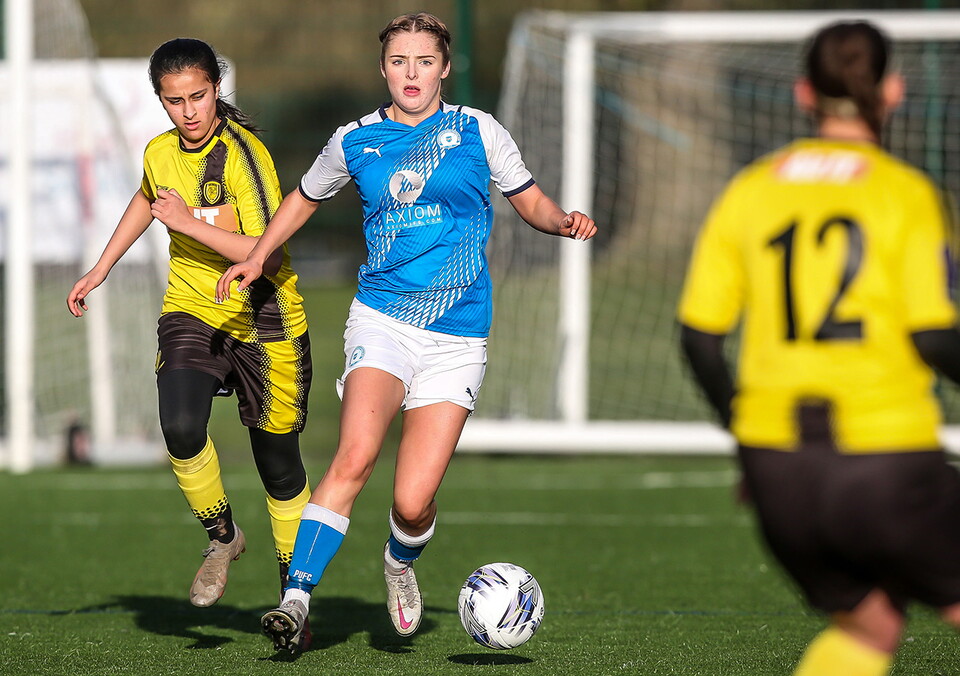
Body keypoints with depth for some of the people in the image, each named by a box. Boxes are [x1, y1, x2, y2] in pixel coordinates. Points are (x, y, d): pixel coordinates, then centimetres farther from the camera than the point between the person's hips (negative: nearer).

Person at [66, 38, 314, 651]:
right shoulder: (160, 153, 1)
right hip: (190, 312, 4)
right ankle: (223, 538, 3)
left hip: (263, 322, -4)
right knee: (181, 428, -23)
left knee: (279, 463, 2)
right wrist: (101, 270, 26)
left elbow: (267, 255, -25)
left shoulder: (245, 154, -18)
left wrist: (189, 223, -26)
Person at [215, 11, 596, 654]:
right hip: (382, 318, 0)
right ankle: (297, 598, -24)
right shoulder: (355, 141, 8)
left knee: (413, 502, -8)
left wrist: (563, 220, -5)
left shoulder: (479, 132, 5)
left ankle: (401, 562, 28)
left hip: (458, 338, 0)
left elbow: (531, 200, 16)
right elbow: (306, 198, 27)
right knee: (355, 456, -27)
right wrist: (256, 258, 17)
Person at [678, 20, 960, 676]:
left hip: (778, 471, 5)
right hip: (887, 463, -5)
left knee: (871, 623, 22)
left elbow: (699, 336, 6)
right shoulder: (906, 192, -4)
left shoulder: (749, 190, 8)